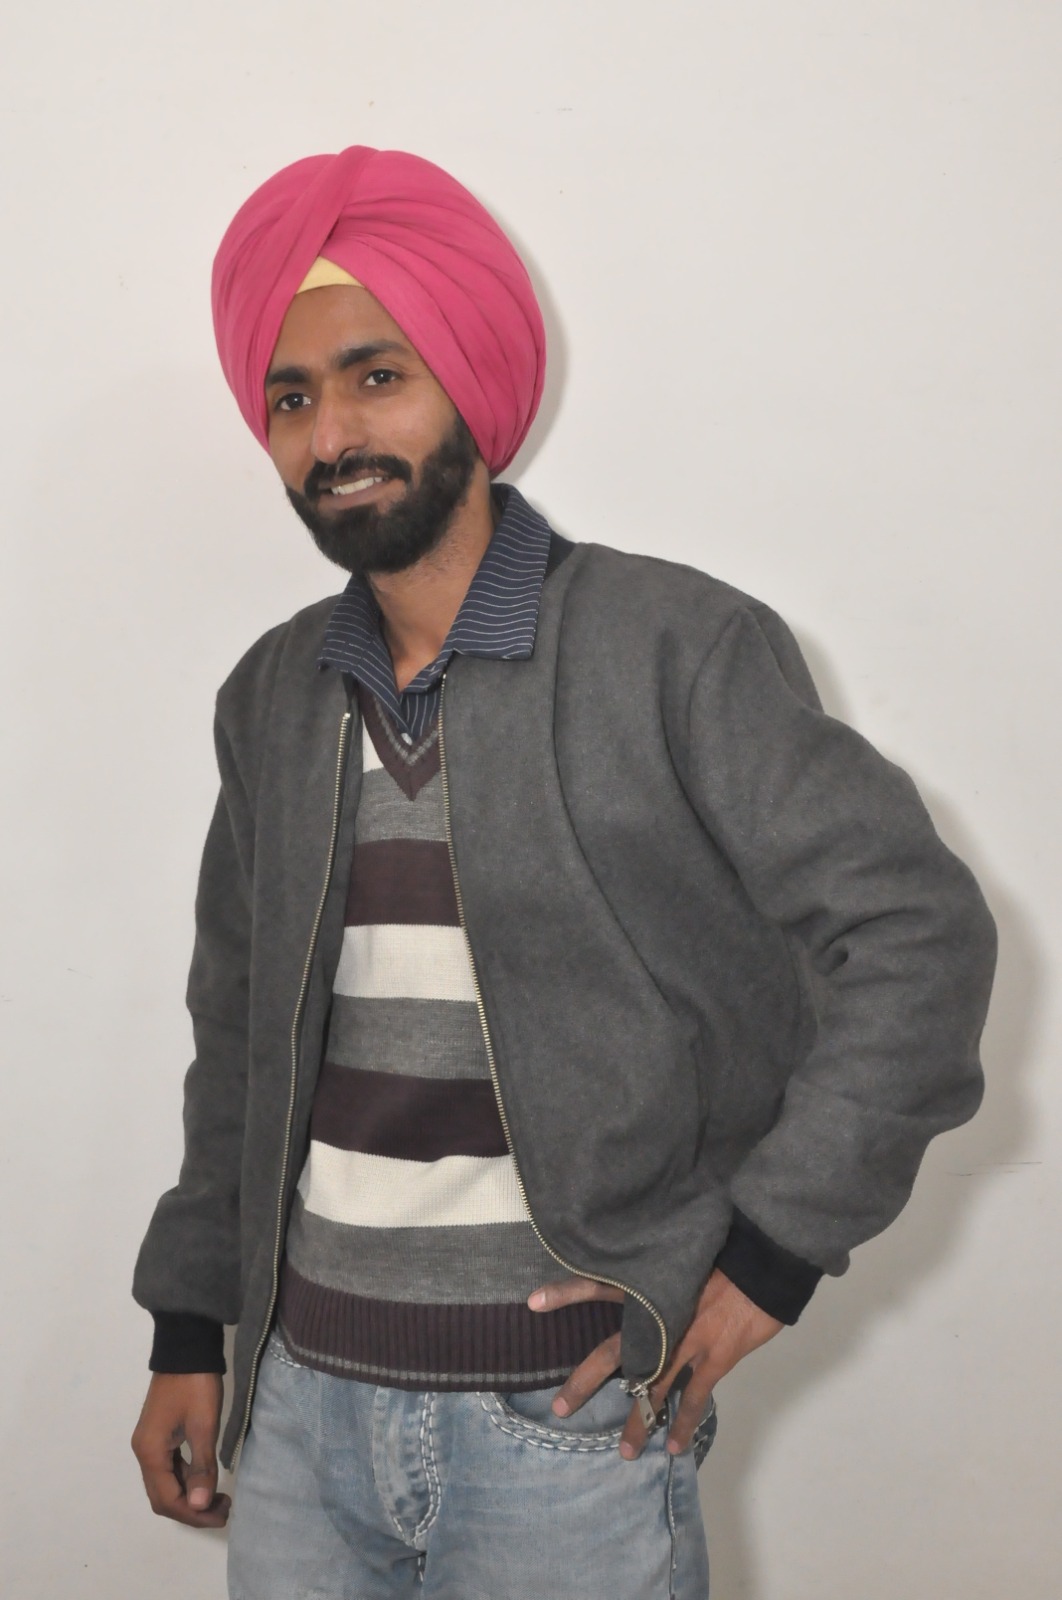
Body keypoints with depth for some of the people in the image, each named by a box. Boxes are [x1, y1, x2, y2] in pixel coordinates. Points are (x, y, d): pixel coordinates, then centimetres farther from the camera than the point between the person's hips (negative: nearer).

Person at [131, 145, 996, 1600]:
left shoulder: (676, 648, -9)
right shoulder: (273, 700, 7)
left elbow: (919, 934, -10)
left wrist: (767, 1255, -12)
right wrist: (188, 1333, 15)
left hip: (569, 1423, -4)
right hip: (300, 1411, 5)